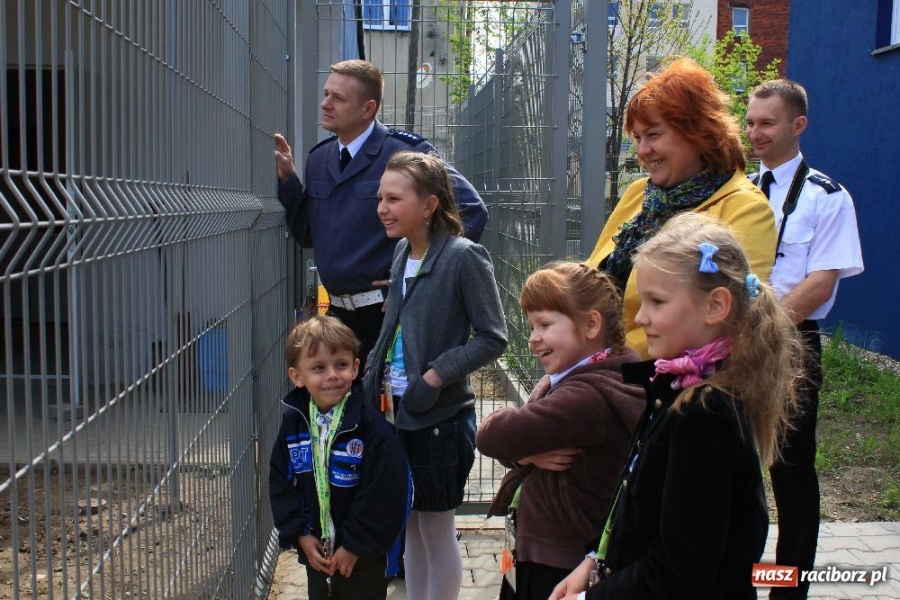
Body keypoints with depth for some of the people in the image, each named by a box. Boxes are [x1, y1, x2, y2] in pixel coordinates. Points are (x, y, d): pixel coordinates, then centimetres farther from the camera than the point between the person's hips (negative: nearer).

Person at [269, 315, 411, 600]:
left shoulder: (371, 426, -20)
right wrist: (299, 534, -7)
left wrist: (356, 545, -17)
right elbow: (280, 484, 1)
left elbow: (384, 493, -20)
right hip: (315, 550, 5)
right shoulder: (293, 424, -4)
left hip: (362, 556, -4)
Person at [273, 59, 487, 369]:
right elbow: (307, 235, 14)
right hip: (338, 311, 7)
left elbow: (471, 209, -14)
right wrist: (287, 178, 2)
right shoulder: (319, 157, 9)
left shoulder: (405, 153, -12)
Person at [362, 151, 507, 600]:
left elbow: (492, 338, -15)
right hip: (395, 411, 7)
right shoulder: (402, 252, 5)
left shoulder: (465, 257, -16)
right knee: (409, 527, 18)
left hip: (439, 417, -6)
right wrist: (374, 368, 6)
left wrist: (435, 377, -19)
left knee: (436, 532, 8)